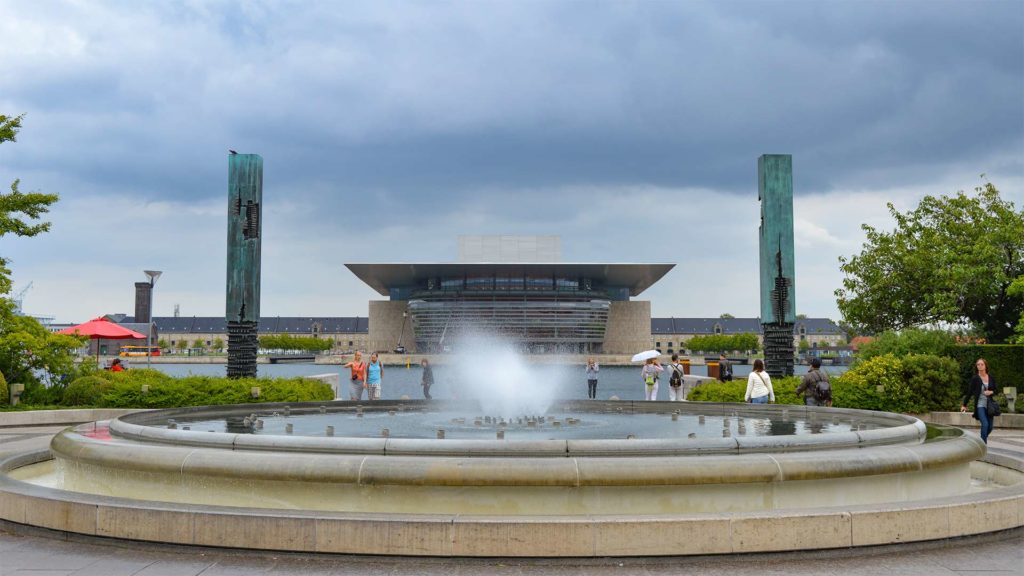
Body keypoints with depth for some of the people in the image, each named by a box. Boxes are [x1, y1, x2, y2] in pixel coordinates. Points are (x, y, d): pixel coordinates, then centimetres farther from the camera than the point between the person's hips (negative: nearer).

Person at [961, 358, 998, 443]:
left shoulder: (991, 378, 6)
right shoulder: (975, 378, -5)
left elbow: (995, 390, 16)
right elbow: (969, 392, -3)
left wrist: (991, 392, -8)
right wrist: (964, 405, -3)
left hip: (989, 405, 4)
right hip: (980, 405, -4)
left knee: (990, 426, 6)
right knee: (985, 424, -18)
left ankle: (982, 440, 32)